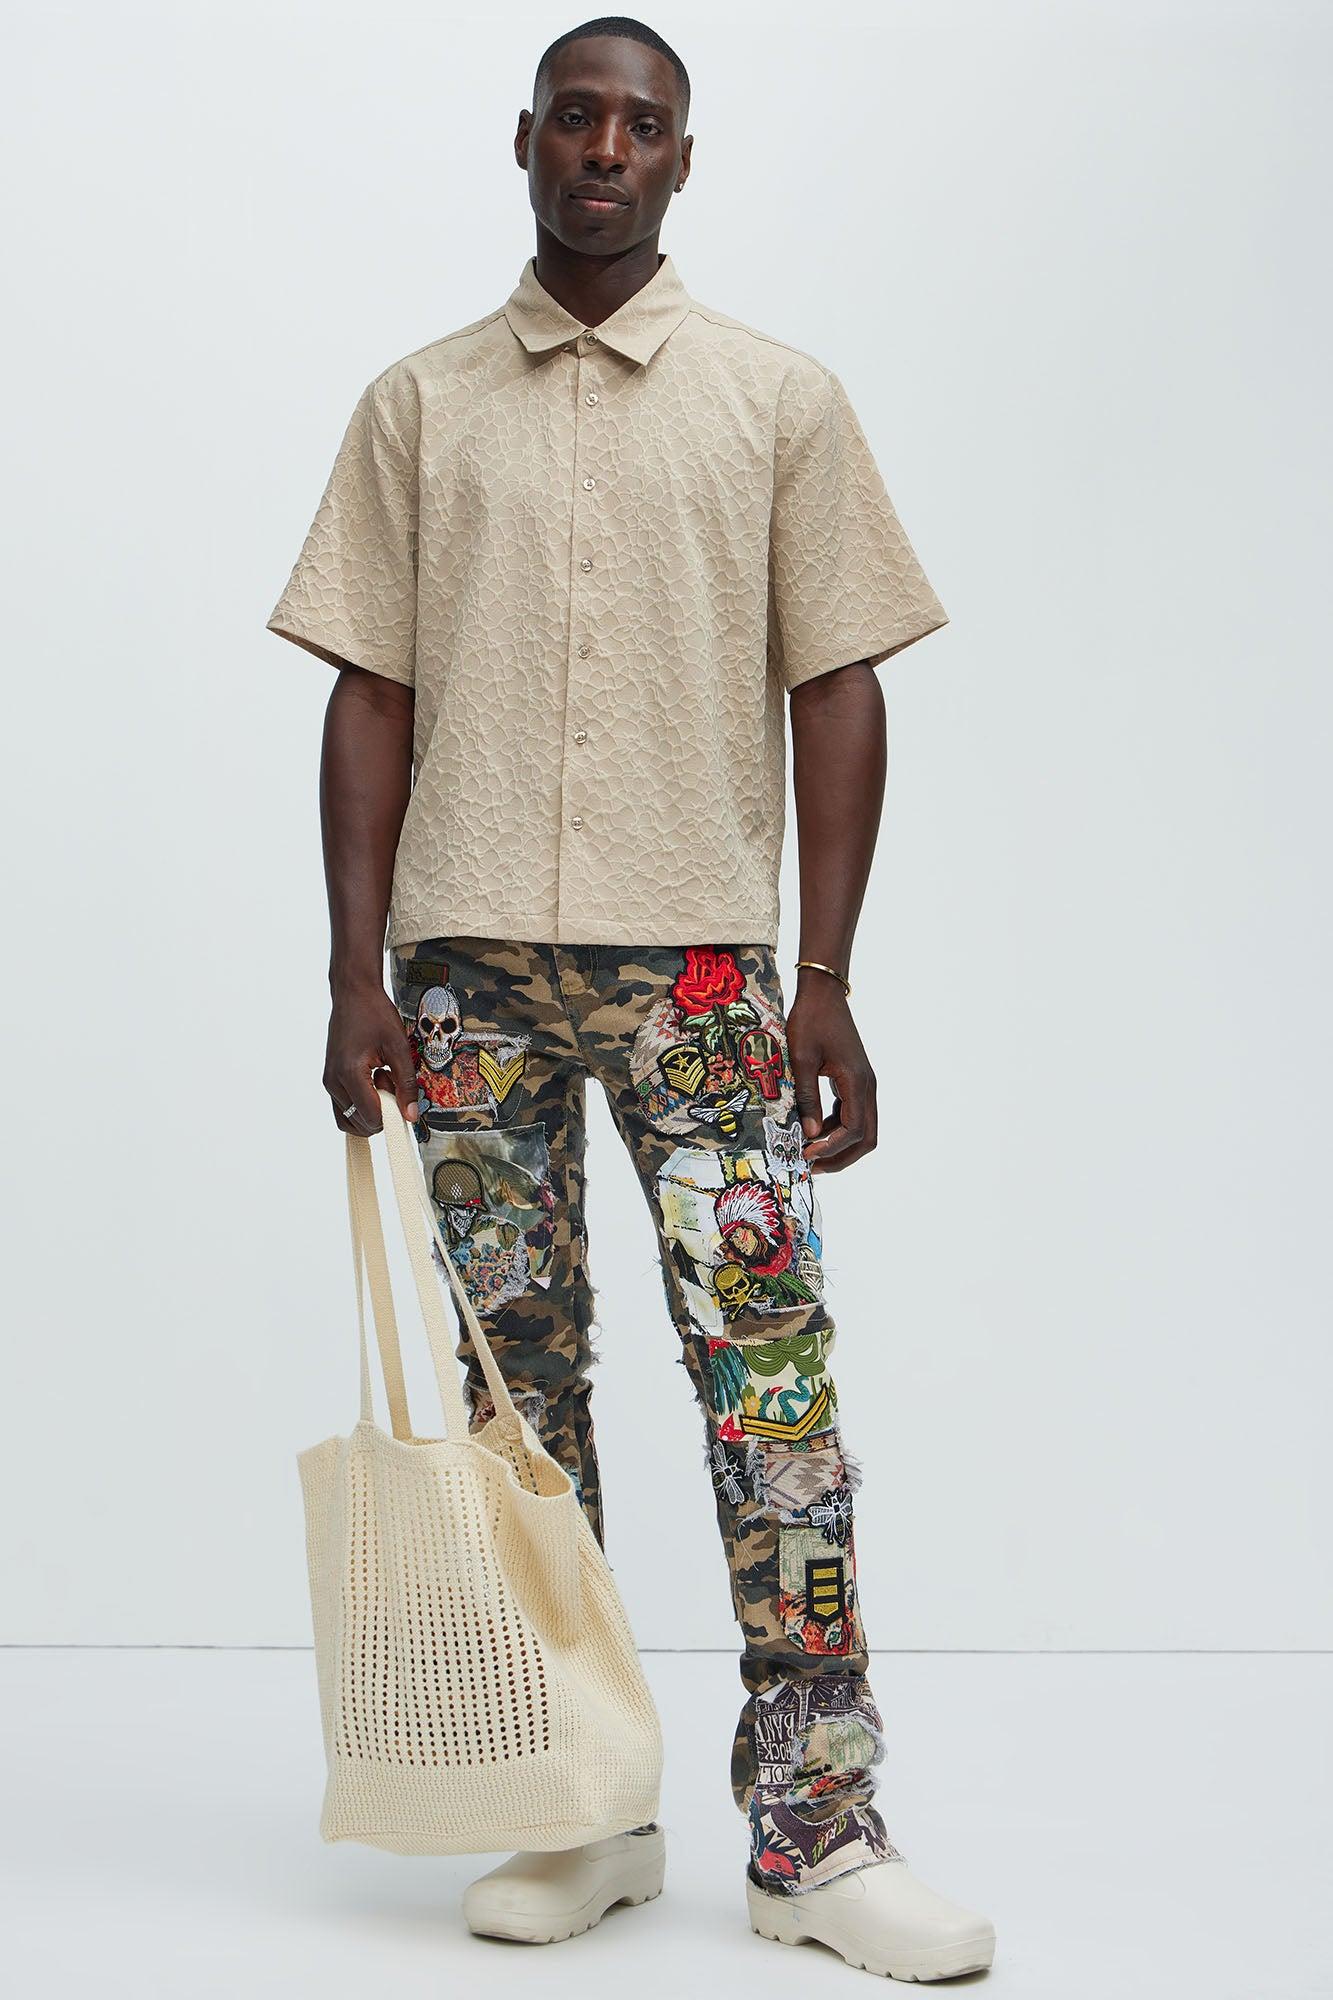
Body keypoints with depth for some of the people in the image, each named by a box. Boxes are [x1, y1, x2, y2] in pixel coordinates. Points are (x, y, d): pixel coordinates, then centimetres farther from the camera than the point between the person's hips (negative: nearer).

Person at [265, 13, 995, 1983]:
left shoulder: (781, 398, 7)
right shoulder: (418, 406, 11)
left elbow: (836, 689, 4)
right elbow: (372, 695, 8)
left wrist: (827, 980, -4)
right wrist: (357, 977, -1)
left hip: (702, 957, -2)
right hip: (472, 964, 2)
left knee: (771, 1379, -5)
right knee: (519, 1385, 6)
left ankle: (817, 1833, 3)